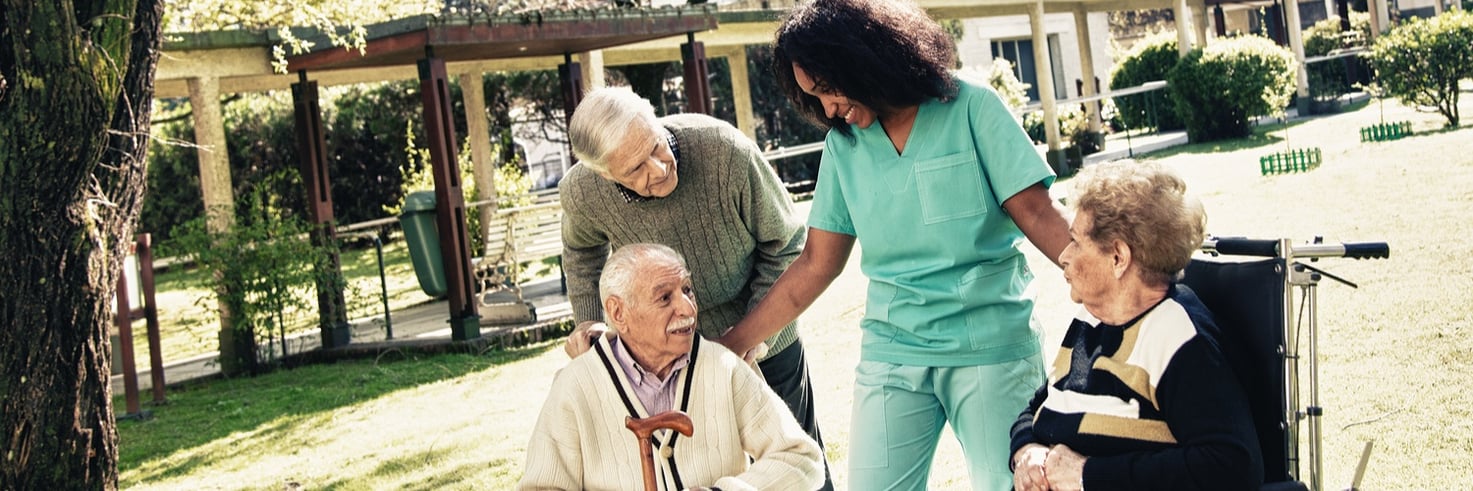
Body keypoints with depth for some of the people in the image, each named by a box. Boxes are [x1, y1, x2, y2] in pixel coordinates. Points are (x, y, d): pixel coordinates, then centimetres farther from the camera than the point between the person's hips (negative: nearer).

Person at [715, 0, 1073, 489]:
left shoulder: (971, 108, -5)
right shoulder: (842, 144, 6)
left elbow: (1038, 216, -7)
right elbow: (816, 263, 9)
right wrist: (731, 344, 6)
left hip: (992, 345, -3)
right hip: (891, 355, 3)